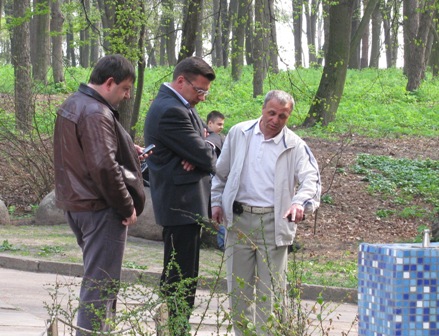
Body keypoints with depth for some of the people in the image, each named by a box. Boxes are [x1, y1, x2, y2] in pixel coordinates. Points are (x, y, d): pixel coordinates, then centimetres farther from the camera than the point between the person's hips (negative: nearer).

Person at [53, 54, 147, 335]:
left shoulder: (72, 105, 12)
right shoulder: (96, 114, -20)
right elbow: (104, 167, -27)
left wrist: (129, 152, 11)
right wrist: (127, 207, -17)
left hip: (75, 204, 10)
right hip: (101, 209, -10)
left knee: (100, 279, 19)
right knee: (100, 284, -6)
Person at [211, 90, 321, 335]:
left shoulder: (295, 146, -2)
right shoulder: (239, 134, 6)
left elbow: (310, 178, -13)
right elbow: (222, 172, 15)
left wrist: (300, 202, -31)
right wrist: (217, 202, 8)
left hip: (274, 223, -2)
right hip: (239, 219, 3)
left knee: (271, 288, -2)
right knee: (239, 285, 9)